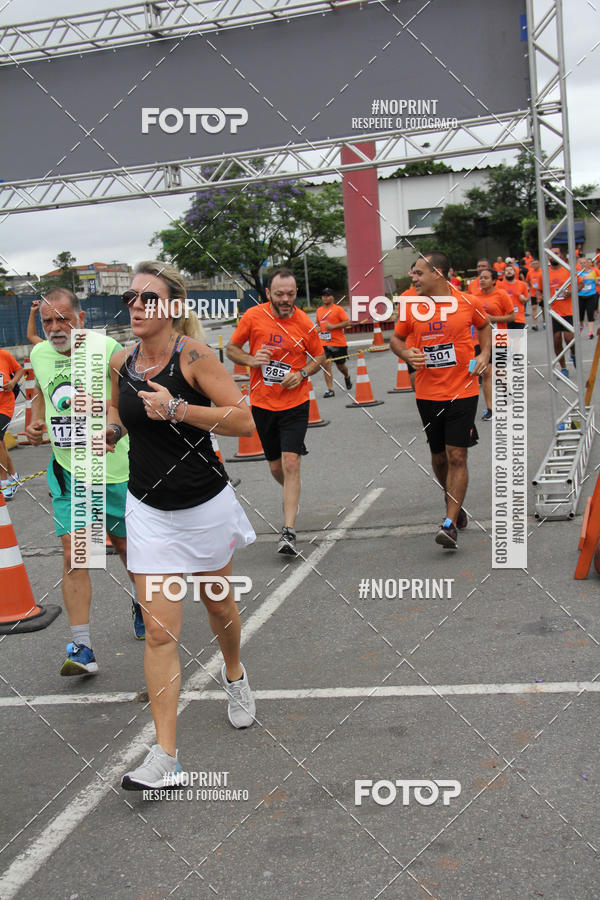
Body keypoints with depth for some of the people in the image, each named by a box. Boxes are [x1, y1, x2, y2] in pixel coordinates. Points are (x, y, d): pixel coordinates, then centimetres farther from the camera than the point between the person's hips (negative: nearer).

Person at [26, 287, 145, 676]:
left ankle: (140, 602, 45)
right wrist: (35, 424, 5)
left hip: (113, 469, -3)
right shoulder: (38, 354, 2)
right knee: (73, 556, -6)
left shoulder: (106, 349, -13)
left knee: (125, 546, 14)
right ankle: (83, 649, -4)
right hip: (67, 470, 3)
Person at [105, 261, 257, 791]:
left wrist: (176, 409, -28)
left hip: (205, 505, -2)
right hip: (149, 511, 3)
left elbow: (244, 420, -20)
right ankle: (165, 754, 1)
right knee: (160, 631, -4)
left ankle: (234, 675, 51)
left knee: (219, 605, 19)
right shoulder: (121, 362, 0)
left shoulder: (193, 355, -15)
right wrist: (111, 430, -1)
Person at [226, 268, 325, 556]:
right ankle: (291, 496, 46)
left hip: (295, 404, -2)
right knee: (276, 467, 12)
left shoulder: (304, 323, -6)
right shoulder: (253, 316, -6)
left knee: (291, 464, -13)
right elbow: (231, 349, 5)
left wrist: (302, 374, -11)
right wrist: (251, 360, -16)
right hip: (263, 403, 2)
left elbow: (319, 356, 8)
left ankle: (288, 532, -11)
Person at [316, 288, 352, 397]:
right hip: (324, 343, 3)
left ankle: (347, 377, 45)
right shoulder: (319, 310, 10)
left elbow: (348, 322, -11)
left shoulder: (338, 309, -7)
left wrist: (333, 326, -19)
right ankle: (330, 389, -10)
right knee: (326, 364, -12)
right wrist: (318, 328, 6)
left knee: (340, 365, 11)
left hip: (339, 343, -3)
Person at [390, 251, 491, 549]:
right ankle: (454, 505, 38)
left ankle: (450, 523, -5)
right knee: (439, 458, 12)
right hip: (427, 394, 3)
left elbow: (484, 326, 16)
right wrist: (405, 353, -9)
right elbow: (396, 338, 13)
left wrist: (484, 354, 1)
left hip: (463, 392, -2)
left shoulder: (469, 303, -4)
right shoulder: (410, 307, -1)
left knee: (456, 457, -9)